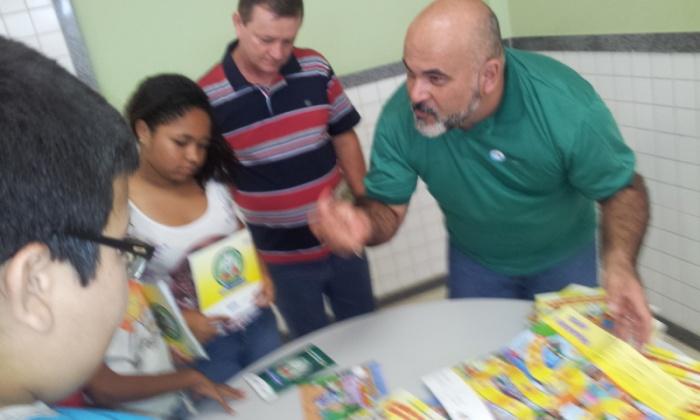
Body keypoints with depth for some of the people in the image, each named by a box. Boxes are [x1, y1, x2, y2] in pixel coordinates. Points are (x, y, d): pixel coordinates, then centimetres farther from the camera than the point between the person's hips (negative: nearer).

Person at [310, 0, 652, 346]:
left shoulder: (567, 106, -32)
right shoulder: (399, 117, -27)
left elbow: (622, 189, -19)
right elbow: (387, 206, -19)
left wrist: (620, 264, -38)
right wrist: (364, 223, -43)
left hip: (563, 259, -1)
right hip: (473, 262, 1)